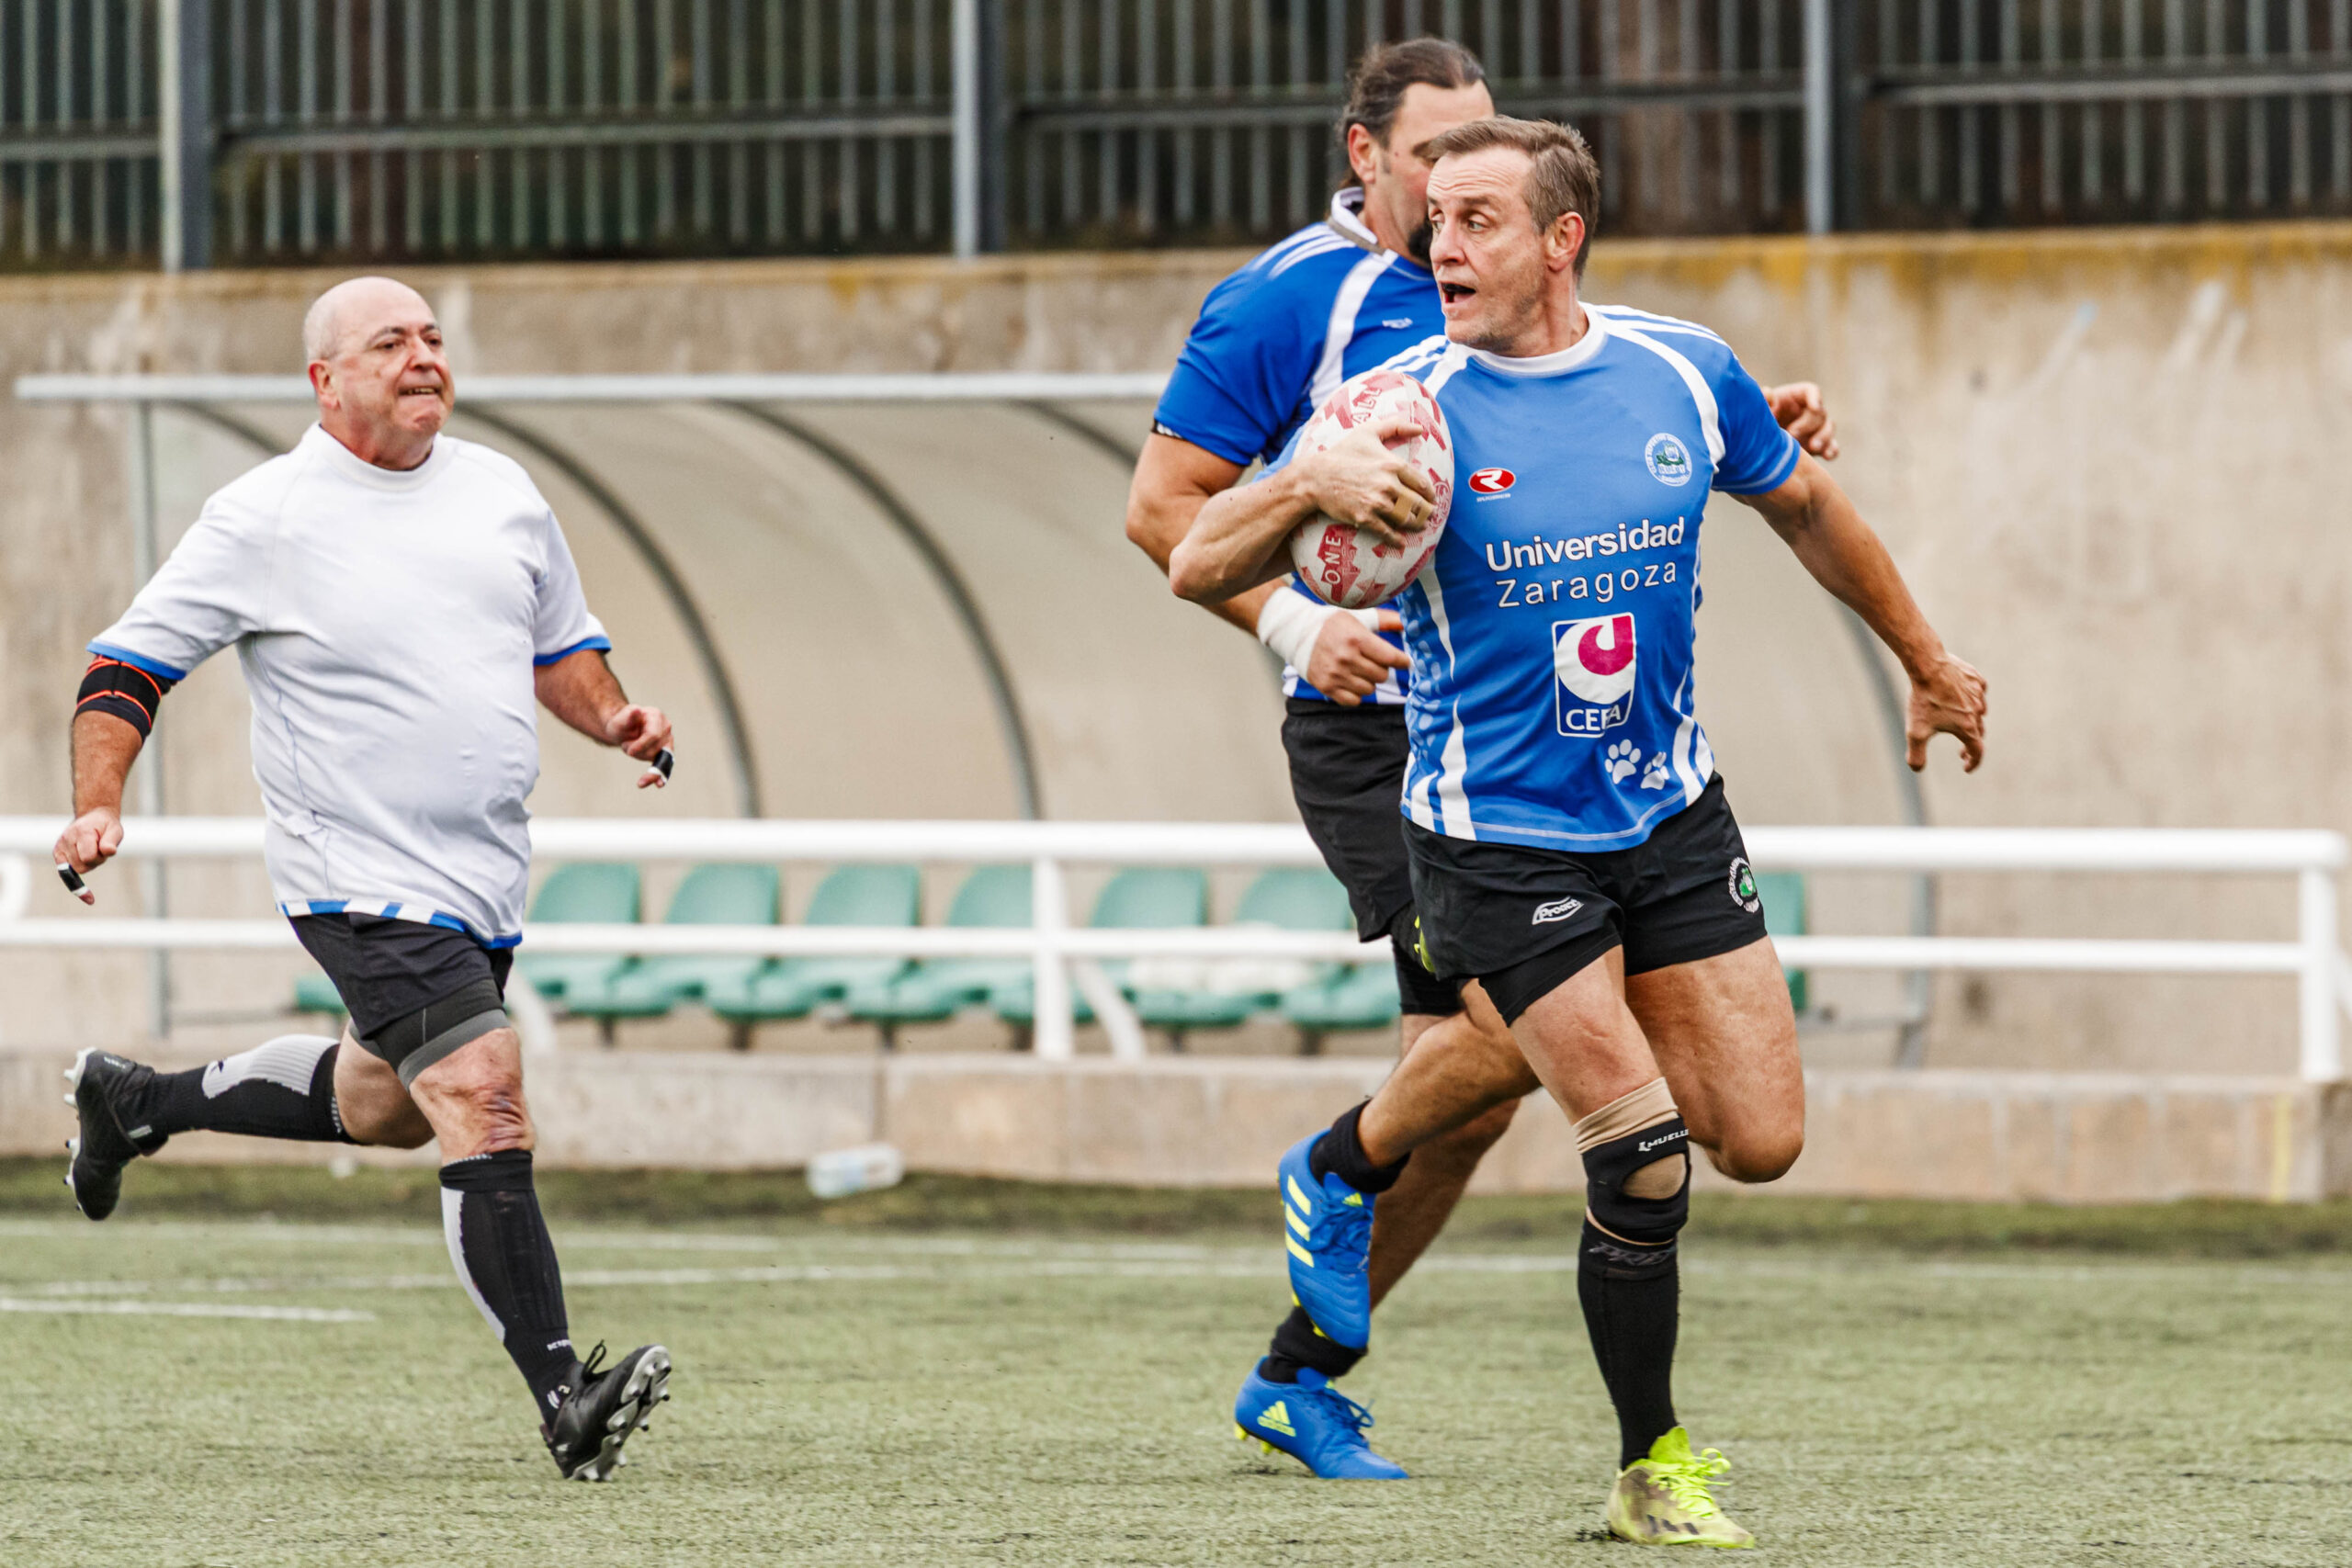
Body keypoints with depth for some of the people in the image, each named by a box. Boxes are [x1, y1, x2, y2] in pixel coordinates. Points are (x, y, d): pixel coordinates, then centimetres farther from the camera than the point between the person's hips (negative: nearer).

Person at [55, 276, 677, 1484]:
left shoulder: (501, 491, 10)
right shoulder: (266, 519, -8)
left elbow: (558, 640, 24)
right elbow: (132, 660, -4)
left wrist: (611, 718, 4)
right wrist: (97, 806, -16)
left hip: (483, 874, 8)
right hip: (361, 875, -8)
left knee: (388, 1105, 23)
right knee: (485, 1105, -19)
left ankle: (137, 1104, 45)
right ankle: (563, 1400, -20)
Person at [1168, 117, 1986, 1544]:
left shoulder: (1682, 372, -3)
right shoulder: (1411, 407, -13)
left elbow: (1807, 506, 16)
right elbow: (1199, 569, -17)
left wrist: (1926, 659, 23)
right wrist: (1313, 483, -36)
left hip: (1673, 812, 5)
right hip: (1496, 831, -4)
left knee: (1760, 1139, 1)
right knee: (1646, 1161, -12)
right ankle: (1654, 1469, 8)